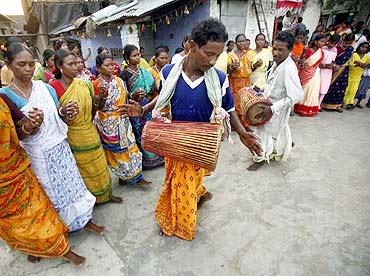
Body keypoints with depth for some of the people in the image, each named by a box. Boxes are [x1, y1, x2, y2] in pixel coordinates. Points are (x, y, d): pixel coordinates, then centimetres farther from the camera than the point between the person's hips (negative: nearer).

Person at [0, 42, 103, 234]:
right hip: (37, 154, -3)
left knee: (72, 183, 13)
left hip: (60, 146, 3)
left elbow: (58, 116, 3)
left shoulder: (45, 87, -1)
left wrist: (65, 112, -19)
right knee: (52, 192, 13)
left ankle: (84, 219, 32)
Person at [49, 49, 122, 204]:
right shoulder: (54, 88, -14)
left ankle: (106, 194, 37)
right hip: (73, 137, -4)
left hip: (90, 134, 4)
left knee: (99, 166, 16)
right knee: (82, 170, 13)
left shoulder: (84, 84, -2)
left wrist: (97, 102, -12)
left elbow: (91, 113, 6)